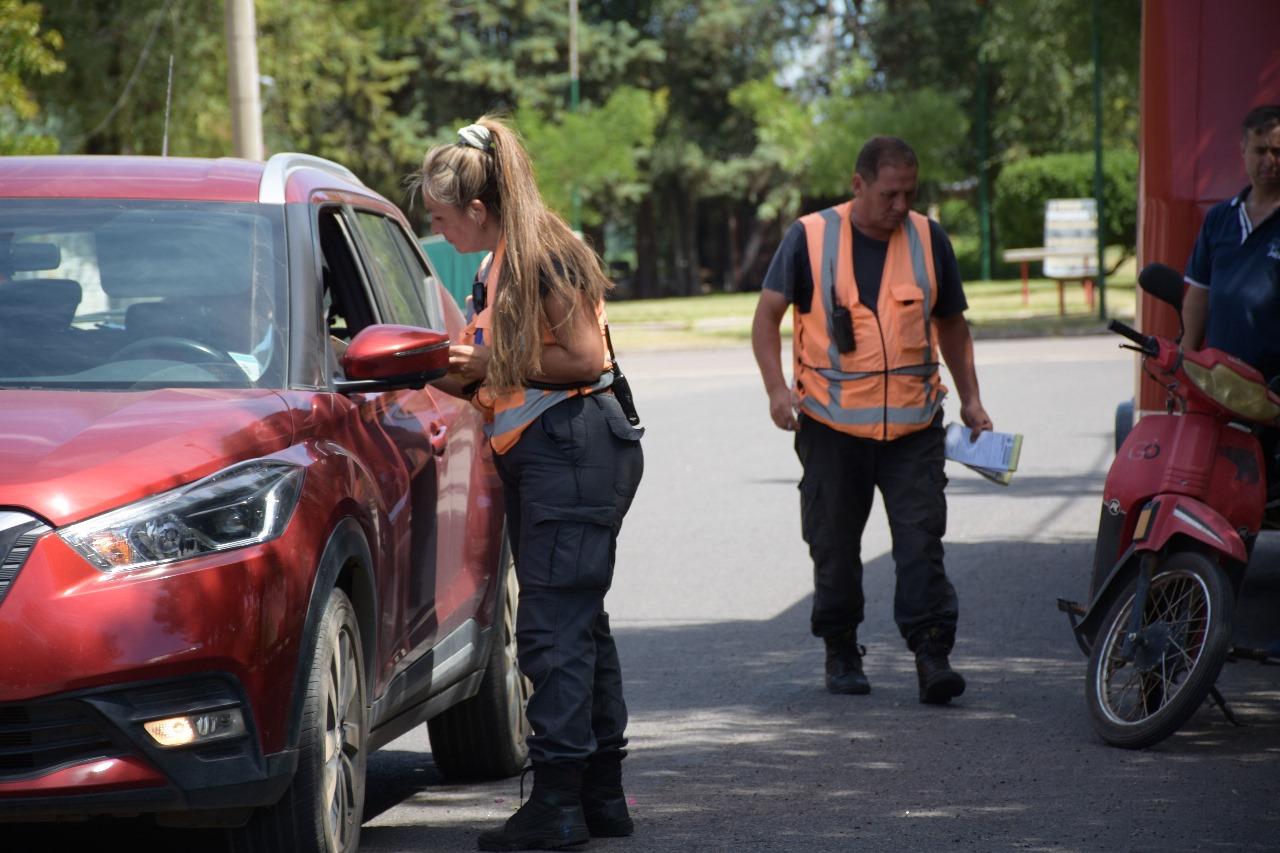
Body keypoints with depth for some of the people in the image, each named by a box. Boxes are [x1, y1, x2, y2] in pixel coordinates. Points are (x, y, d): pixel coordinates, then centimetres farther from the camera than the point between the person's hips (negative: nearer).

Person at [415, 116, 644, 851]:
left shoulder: (547, 255, -13)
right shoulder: (501, 266, 17)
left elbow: (584, 357, -17)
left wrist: (494, 365, -11)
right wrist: (462, 372, 6)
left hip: (575, 450, -10)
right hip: (536, 456, 10)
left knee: (554, 626, -11)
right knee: (578, 624, 12)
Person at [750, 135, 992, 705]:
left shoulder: (929, 240, 6)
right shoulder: (810, 238, -2)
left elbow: (951, 323, 17)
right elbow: (768, 315, 0)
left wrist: (971, 399, 11)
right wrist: (776, 387, -13)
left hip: (913, 424, 1)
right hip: (832, 424, -1)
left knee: (921, 540, -8)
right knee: (835, 545, 7)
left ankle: (932, 655, -8)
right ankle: (841, 653, 21)